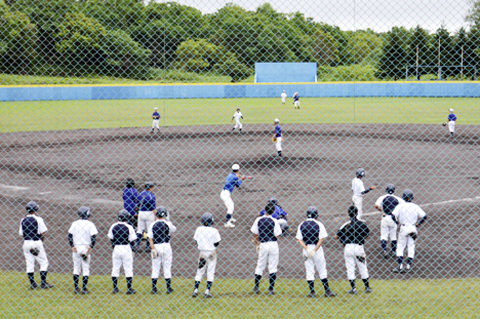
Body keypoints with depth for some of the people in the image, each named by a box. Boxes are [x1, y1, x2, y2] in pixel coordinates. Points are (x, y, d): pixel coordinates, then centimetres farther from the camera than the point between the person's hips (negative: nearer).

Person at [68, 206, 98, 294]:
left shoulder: (75, 223, 2)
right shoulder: (90, 224, -5)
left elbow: (69, 235, -2)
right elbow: (93, 237, -11)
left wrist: (72, 246, -2)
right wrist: (91, 247, -7)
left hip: (76, 248, 2)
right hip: (86, 247, -2)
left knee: (76, 268, 11)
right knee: (86, 268, 4)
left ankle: (76, 288, 11)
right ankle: (84, 289, 2)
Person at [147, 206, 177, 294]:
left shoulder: (153, 225, -2)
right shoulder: (168, 224, -7)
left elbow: (150, 238, -7)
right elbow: (174, 229, 14)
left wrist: (153, 249, -8)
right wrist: (167, 220, 14)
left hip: (156, 247, 1)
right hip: (166, 246, -1)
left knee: (155, 268, 7)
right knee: (167, 267, 7)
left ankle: (154, 288, 7)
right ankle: (169, 288, 11)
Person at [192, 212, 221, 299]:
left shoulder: (199, 229, -5)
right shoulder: (214, 231, -14)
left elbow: (196, 240, 2)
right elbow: (217, 243, -9)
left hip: (201, 252, 3)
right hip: (211, 253, -3)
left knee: (199, 271, 12)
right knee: (211, 272, 5)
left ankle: (195, 290, 8)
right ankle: (207, 292, 1)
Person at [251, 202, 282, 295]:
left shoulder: (258, 220, -1)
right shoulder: (274, 221, -8)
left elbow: (255, 234, 1)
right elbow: (277, 235, -10)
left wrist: (257, 244, 13)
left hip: (262, 245, 2)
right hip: (273, 245, -2)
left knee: (260, 266, 12)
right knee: (273, 267, 5)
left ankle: (256, 287, 11)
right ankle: (271, 289, 4)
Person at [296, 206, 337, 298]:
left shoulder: (301, 225, 3)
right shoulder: (318, 224, -5)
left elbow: (299, 239, -5)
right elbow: (321, 239, -12)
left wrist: (306, 248, -11)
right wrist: (315, 250, -13)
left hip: (306, 248, 2)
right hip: (317, 248, -2)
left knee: (309, 271, 7)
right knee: (322, 270, 6)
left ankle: (312, 292, 5)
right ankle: (327, 291, 7)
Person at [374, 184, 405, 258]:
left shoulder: (382, 197, -4)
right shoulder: (397, 198, 1)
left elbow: (376, 205, -18)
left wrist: (381, 210, 2)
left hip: (385, 218, -2)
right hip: (394, 218, 2)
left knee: (384, 235, 4)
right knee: (393, 235, 16)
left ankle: (384, 250, -11)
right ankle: (393, 251, 22)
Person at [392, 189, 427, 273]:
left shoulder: (400, 206, -7)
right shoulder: (416, 206, -1)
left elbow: (393, 215, -16)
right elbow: (424, 216, -5)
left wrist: (398, 222, 1)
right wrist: (417, 224, 5)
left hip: (403, 228, -2)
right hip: (413, 228, 2)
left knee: (400, 247, 6)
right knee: (411, 247, 11)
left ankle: (400, 266, 0)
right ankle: (408, 265, 11)